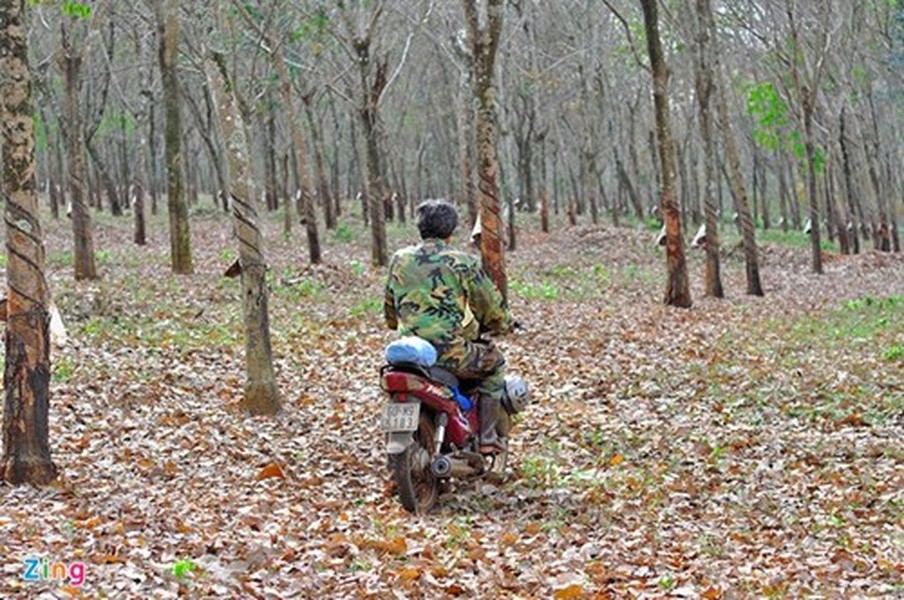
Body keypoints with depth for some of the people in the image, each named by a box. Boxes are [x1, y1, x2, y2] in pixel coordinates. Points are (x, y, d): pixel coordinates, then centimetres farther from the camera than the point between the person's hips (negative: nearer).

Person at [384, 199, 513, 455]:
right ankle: (486, 437, 19)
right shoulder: (463, 263, -4)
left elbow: (390, 313, 19)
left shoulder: (399, 260, 9)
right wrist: (504, 324, 23)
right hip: (452, 352, -4)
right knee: (494, 362, 24)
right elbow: (494, 309, 1)